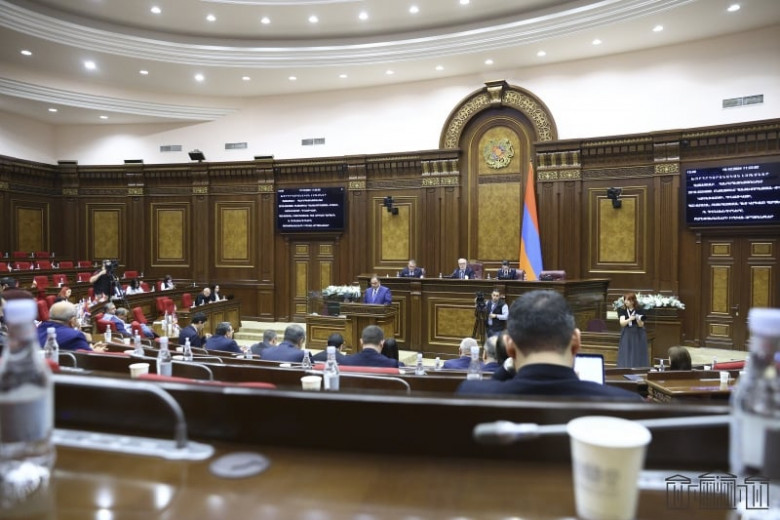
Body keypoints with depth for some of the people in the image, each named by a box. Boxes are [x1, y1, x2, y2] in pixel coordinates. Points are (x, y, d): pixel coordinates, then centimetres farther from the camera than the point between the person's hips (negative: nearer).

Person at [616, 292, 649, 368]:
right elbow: (622, 323, -13)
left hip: (638, 336, -1)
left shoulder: (639, 311, -4)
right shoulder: (622, 310, 0)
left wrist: (639, 320, -30)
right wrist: (630, 319, -31)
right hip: (626, 336, 1)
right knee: (626, 358, -1)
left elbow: (641, 325, -8)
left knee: (638, 358, -1)